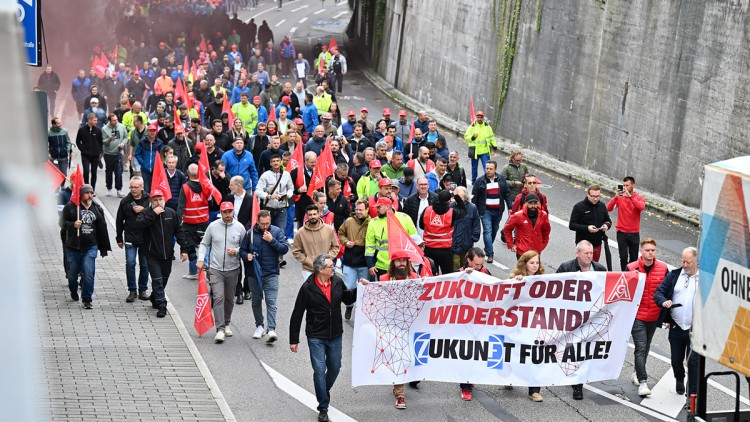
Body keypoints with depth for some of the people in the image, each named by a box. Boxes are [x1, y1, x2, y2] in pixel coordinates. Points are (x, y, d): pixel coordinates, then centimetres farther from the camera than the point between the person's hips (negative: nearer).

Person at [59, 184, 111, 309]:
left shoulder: (97, 209, 8)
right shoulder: (70, 206, -2)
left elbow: (102, 229, 12)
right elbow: (62, 223, 1)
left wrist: (103, 248, 13)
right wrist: (73, 225, -19)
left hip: (90, 247, 1)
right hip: (73, 247, -1)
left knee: (89, 273, -11)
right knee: (72, 273, 10)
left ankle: (87, 299, -2)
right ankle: (73, 291, 40)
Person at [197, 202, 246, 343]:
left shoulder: (240, 227, 0)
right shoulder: (213, 226, -1)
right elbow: (204, 244, 9)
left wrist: (236, 251, -12)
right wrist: (201, 259, -4)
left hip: (233, 269, 2)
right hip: (215, 269, -2)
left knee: (229, 299, 13)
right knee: (218, 297, -13)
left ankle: (226, 324, 31)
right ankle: (220, 329, -14)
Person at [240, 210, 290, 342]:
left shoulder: (277, 231, -1)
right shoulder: (250, 233, 2)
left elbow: (285, 248, -7)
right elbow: (242, 250, 11)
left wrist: (272, 240, -17)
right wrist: (247, 256, -11)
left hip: (271, 273, -2)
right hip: (254, 272, 3)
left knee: (271, 301, -10)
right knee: (256, 300, 14)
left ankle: (271, 330, -16)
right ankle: (259, 325, 30)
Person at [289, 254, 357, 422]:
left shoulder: (337, 282, -3)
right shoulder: (308, 288, -14)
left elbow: (347, 299, 17)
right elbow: (297, 315, -8)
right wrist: (293, 340, -6)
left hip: (335, 336, 4)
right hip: (316, 337, -4)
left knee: (334, 368, 15)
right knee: (319, 370, -5)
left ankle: (324, 390, 46)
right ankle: (323, 408, 6)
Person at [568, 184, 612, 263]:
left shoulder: (602, 206, 6)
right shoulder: (578, 207, -10)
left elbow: (608, 221, 19)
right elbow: (571, 225, -12)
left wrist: (607, 225, -6)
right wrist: (586, 228, -26)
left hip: (597, 244, 5)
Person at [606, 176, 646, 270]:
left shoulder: (639, 198, -1)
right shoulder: (619, 197, -1)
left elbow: (641, 207, -23)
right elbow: (609, 208, -12)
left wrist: (630, 196, -29)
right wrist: (616, 197, -25)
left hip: (634, 233, 1)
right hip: (622, 232, -1)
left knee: (634, 258, 8)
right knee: (623, 257, -5)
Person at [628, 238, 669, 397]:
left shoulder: (663, 268, 0)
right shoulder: (632, 268, -7)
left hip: (654, 316, 4)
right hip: (637, 315, -3)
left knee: (646, 347, 18)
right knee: (641, 347, -10)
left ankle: (638, 372, 37)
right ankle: (643, 381, -12)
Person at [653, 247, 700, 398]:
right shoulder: (674, 275, 6)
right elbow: (658, 292, 5)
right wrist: (664, 302, -17)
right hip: (676, 327, 3)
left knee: (694, 361, -6)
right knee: (676, 360, 15)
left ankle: (693, 395, 2)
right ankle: (679, 379, 45)